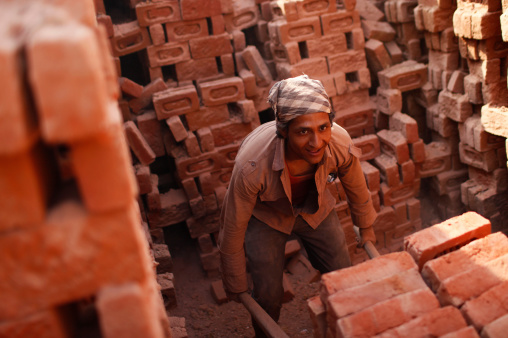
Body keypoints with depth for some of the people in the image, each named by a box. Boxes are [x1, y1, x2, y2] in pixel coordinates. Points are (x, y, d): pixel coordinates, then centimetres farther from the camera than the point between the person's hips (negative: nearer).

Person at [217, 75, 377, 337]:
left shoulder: (340, 143, -33)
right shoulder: (252, 165, -42)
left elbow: (356, 187, -7)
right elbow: (233, 230, -25)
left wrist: (366, 228, 12)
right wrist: (236, 286, -11)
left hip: (315, 209, 3)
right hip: (264, 216, -3)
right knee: (269, 295, -3)